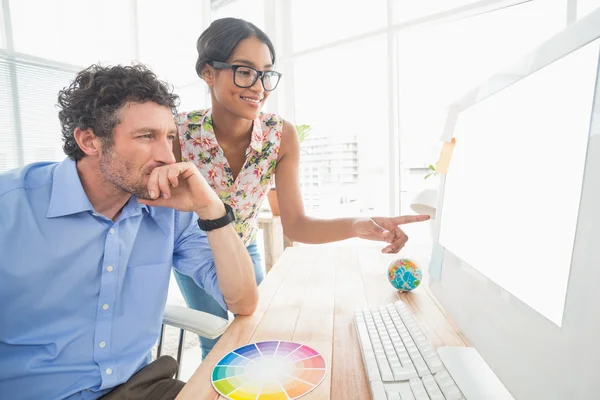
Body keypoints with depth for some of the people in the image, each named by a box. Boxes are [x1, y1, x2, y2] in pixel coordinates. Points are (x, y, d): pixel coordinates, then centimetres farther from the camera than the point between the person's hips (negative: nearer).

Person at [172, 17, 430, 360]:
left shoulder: (281, 136, -26)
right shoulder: (178, 133, -30)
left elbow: (295, 225, -27)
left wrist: (357, 226, -43)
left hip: (244, 250, 2)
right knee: (218, 343, 5)